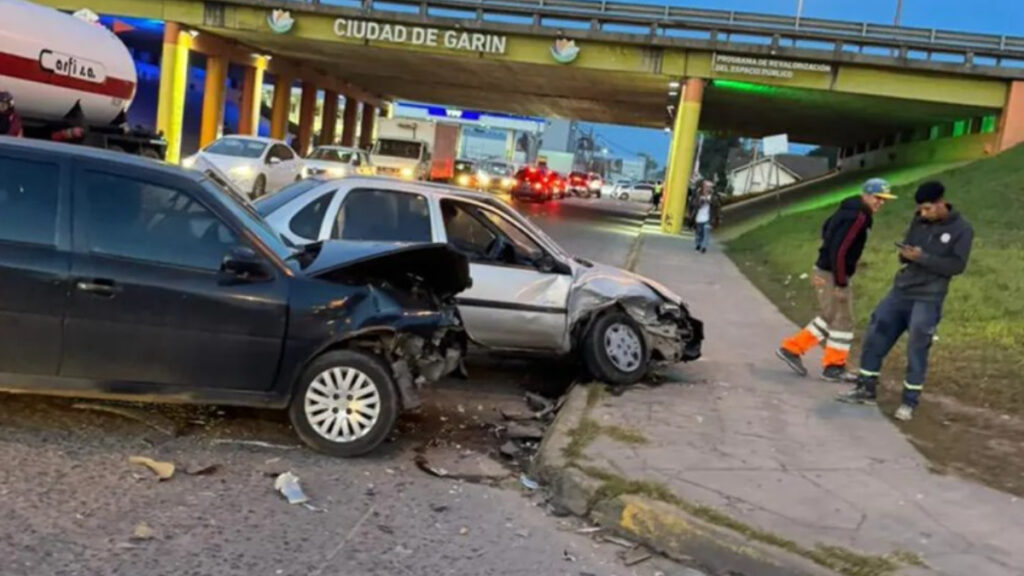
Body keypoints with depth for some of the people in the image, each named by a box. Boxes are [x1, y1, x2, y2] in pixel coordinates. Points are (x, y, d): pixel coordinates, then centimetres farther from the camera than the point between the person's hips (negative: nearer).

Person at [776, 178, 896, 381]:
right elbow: (839, 251, -25)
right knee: (842, 322, 3)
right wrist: (841, 284, -21)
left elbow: (827, 229, 21)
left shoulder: (849, 210, 10)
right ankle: (834, 367, 14)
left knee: (829, 319, 20)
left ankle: (792, 349, 23)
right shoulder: (858, 217, -20)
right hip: (831, 276, -10)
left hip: (824, 272, 10)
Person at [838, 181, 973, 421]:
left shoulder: (961, 229, -7)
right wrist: (905, 254, -11)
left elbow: (957, 265, -13)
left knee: (916, 348, -7)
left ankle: (910, 401, 7)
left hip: (928, 299, -5)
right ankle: (866, 389, 13)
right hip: (900, 291, 6)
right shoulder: (919, 220, 7)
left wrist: (922, 258, -21)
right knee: (876, 335, 3)